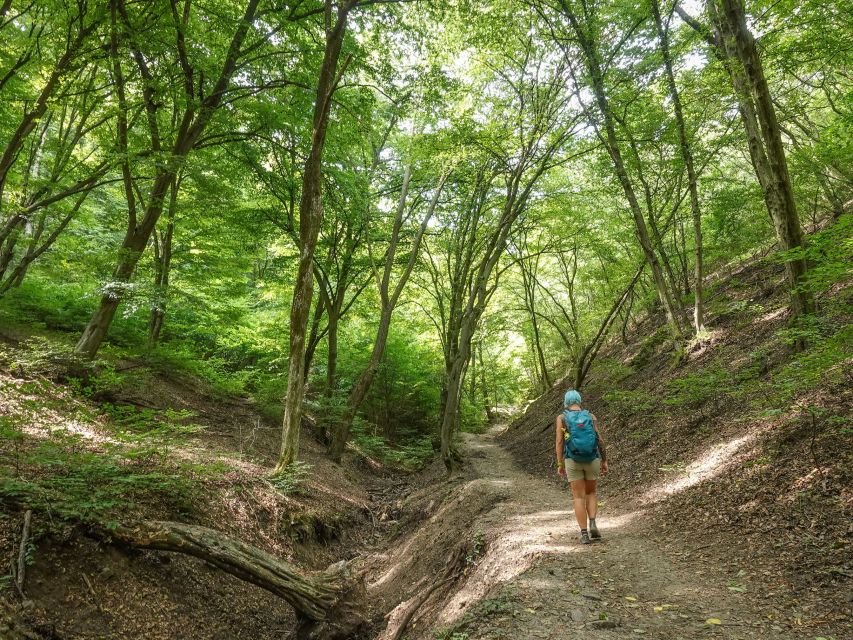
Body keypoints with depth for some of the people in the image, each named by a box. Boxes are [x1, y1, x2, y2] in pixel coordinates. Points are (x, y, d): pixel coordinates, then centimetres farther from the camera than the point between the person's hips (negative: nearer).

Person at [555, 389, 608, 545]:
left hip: (572, 461, -1)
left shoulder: (562, 418, -3)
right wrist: (604, 461, 7)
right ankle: (592, 524, 2)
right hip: (592, 460, 2)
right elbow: (600, 440, -1)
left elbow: (559, 442, -8)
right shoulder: (591, 417, 2)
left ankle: (584, 534, -2)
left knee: (579, 498, 5)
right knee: (590, 493, 21)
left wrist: (560, 465, -2)